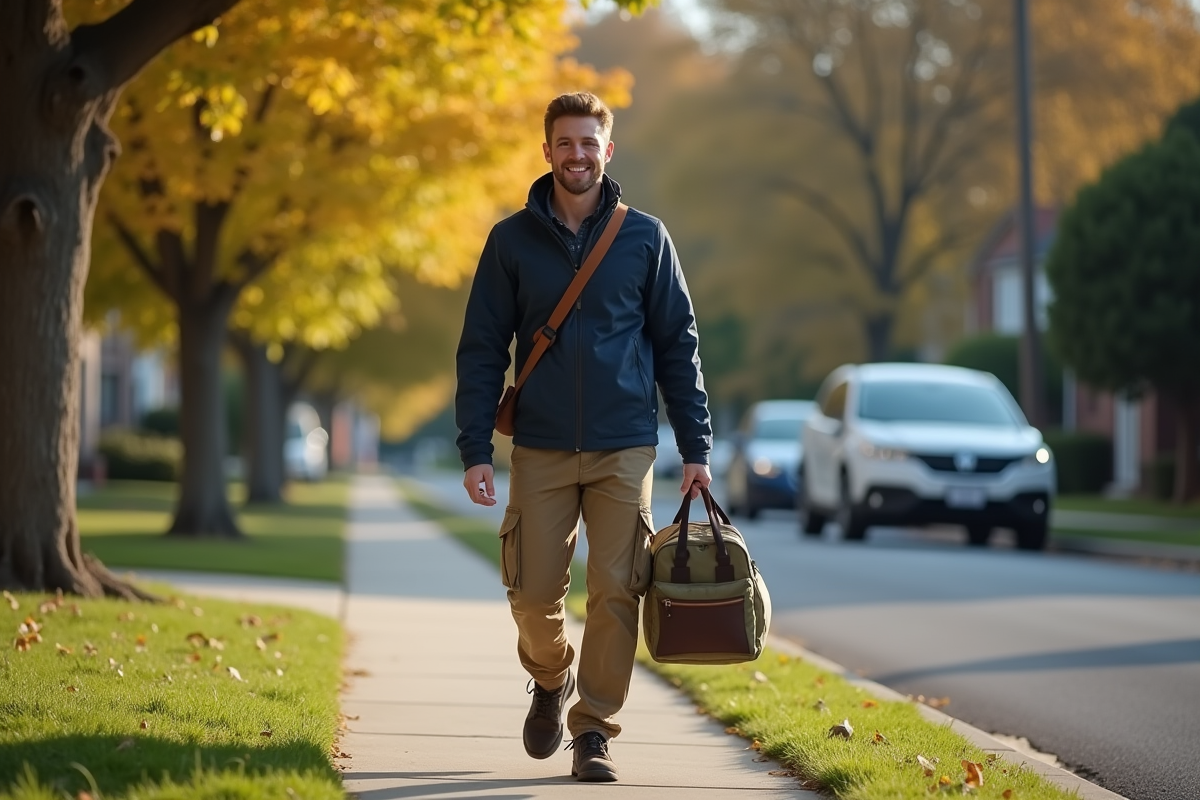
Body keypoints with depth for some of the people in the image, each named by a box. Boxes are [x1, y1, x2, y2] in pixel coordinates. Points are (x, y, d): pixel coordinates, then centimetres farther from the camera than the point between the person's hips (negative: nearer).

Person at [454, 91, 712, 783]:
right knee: (534, 595, 0)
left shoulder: (645, 238, 3)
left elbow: (678, 344, 6)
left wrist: (696, 447, 1)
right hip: (541, 452, 1)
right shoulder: (512, 241, 3)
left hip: (625, 450, 0)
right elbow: (482, 350, 4)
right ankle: (551, 680, 30)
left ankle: (595, 730, 7)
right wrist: (476, 451, -4)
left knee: (616, 595, -4)